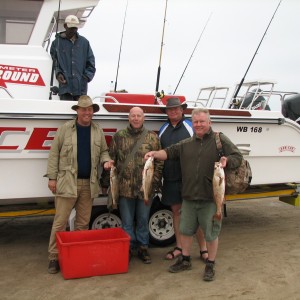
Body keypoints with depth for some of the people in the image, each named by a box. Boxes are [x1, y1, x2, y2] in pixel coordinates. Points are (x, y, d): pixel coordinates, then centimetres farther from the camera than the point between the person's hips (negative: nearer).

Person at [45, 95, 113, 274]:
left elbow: (103, 151, 16)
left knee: (83, 222, 10)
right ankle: (54, 257, 8)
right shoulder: (65, 129, -1)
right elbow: (54, 153, -1)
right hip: (67, 182, -3)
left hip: (89, 184, 3)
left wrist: (106, 160, -8)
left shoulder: (98, 131, 8)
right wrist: (52, 177, -5)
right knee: (60, 221, -2)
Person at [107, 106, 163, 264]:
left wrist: (156, 181, -4)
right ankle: (128, 248, 25)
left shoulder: (152, 137, 2)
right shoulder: (119, 136, 4)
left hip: (145, 187, 0)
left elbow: (159, 161, 2)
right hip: (125, 187, 0)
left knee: (143, 220, 12)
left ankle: (143, 248, 26)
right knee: (127, 221, 10)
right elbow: (111, 159, 6)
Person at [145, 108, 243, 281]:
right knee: (186, 229, 15)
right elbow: (169, 152, 12)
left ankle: (210, 265, 22)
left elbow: (237, 157, -5)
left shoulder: (220, 140, -1)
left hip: (211, 197, -4)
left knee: (211, 232, 5)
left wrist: (227, 160, -26)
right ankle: (185, 260, 34)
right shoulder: (186, 144, 12)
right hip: (189, 196, 5)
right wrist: (155, 154, -7)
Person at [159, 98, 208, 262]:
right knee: (176, 211, 10)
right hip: (170, 179, 4)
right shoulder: (163, 130, 12)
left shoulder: (191, 127, -1)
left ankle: (203, 248, 10)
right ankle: (179, 247, 21)